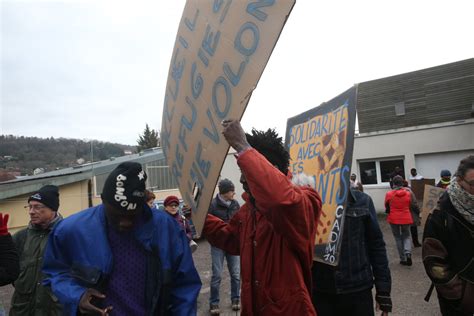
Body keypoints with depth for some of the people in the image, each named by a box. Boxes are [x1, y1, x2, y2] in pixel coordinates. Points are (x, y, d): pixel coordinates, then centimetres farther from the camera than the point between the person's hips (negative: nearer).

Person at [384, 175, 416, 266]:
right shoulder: (408, 193, -6)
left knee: (398, 238, 13)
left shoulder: (389, 194, -11)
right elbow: (412, 205, 6)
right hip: (406, 218, 1)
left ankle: (403, 259, 15)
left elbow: (386, 206, 2)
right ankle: (408, 253, -6)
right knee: (406, 236, 18)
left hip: (394, 219, -1)